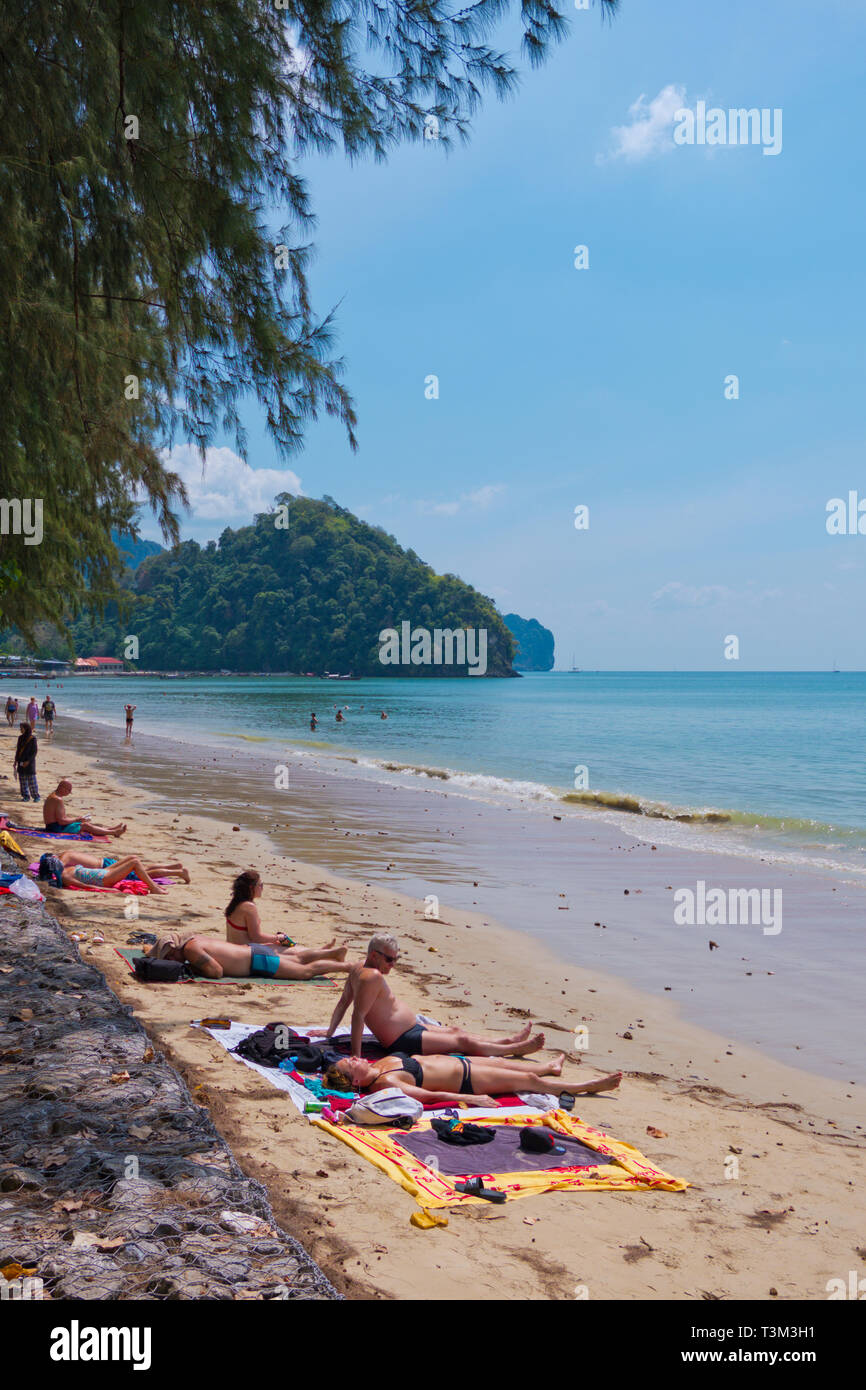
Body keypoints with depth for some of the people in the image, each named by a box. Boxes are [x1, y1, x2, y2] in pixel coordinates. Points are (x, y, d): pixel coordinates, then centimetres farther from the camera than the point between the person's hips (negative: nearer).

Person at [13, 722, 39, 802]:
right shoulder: (20, 738, 8)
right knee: (22, 779, 5)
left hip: (29, 761, -6)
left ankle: (36, 795, 5)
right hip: (21, 761, 6)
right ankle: (26, 796, 11)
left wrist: (28, 761, -16)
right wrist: (15, 761, 10)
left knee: (31, 779, -5)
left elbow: (34, 751, -11)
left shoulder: (32, 738, -10)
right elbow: (18, 750, 13)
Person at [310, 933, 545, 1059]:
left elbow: (343, 1001, 12)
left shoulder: (357, 968, 5)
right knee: (463, 1041, -3)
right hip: (404, 1041, -11)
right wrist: (356, 1056, -34)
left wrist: (329, 1031, 19)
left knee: (456, 1031, 19)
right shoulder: (373, 977, -26)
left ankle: (510, 1040, 30)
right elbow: (358, 1015, -31)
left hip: (411, 1030, 11)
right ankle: (516, 1049, 9)